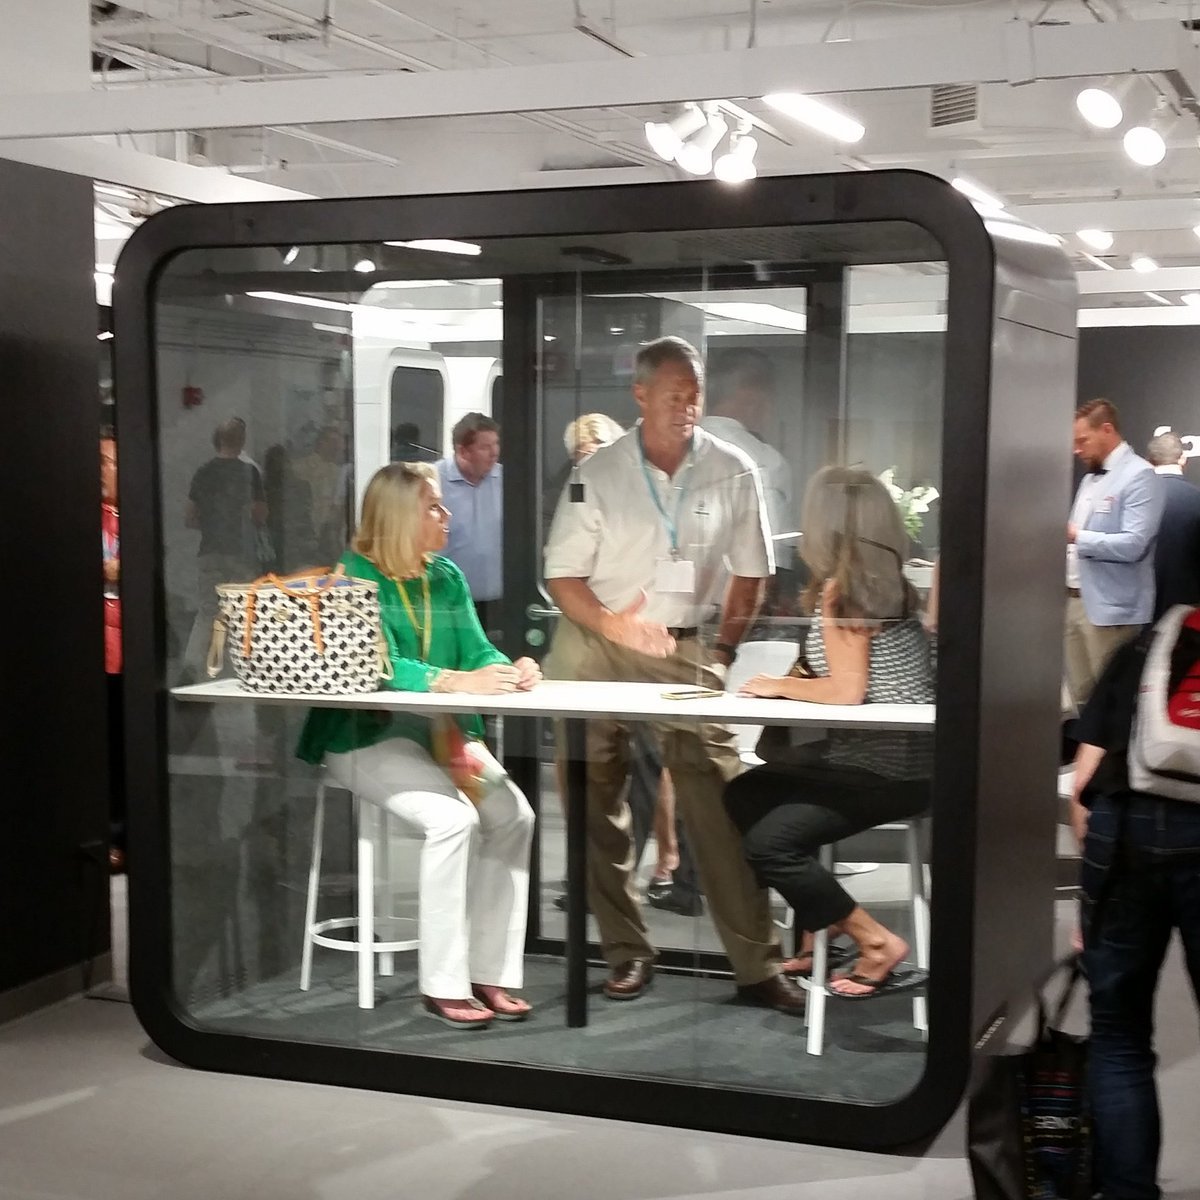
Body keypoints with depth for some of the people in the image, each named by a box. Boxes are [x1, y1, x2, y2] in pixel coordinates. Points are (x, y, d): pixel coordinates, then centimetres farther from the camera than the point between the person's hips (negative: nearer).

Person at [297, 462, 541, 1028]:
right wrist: (457, 681, -37)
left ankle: (490, 973, -6)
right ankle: (443, 985, -19)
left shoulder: (447, 577, 10)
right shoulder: (355, 575, -12)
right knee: (453, 818, -28)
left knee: (515, 814, -14)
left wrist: (509, 669, -20)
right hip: (367, 737, -7)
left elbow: (477, 649, 4)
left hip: (440, 731, 7)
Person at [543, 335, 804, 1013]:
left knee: (721, 803, -8)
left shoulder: (733, 473, 0)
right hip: (597, 645, 1)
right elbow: (563, 576, 1)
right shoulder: (599, 473, -1)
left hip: (687, 649, -1)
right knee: (596, 802, 5)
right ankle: (627, 951, 18)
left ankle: (757, 964, -2)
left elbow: (750, 573, 9)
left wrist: (723, 650, 2)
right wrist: (611, 625, -16)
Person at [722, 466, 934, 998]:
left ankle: (875, 943, -4)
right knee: (743, 797, 15)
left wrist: (777, 685, -7)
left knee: (769, 840, -15)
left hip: (889, 769, -10)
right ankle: (819, 926, 20)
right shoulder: (883, 583, 9)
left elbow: (847, 691, -21)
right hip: (875, 751, 10)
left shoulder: (842, 591, -16)